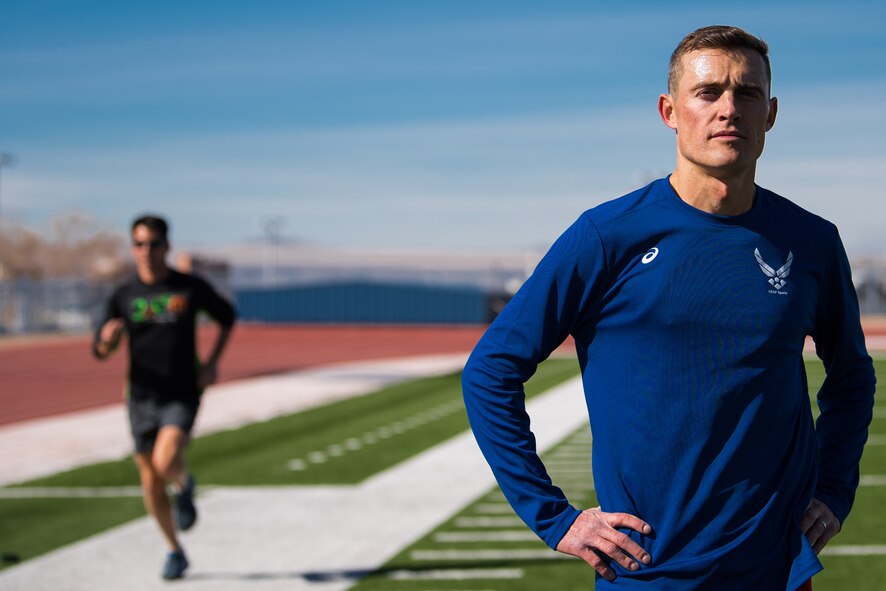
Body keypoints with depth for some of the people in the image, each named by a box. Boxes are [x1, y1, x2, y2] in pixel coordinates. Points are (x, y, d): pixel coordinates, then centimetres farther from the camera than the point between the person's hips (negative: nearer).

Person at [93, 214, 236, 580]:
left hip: (183, 395, -3)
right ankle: (174, 552, 27)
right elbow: (101, 352, 2)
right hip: (142, 397, 3)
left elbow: (226, 316, 13)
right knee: (151, 484, 8)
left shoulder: (191, 288, -3)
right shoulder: (123, 296, 0)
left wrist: (213, 362, 1)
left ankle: (184, 487, 9)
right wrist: (108, 338, -23)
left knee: (166, 461, -27)